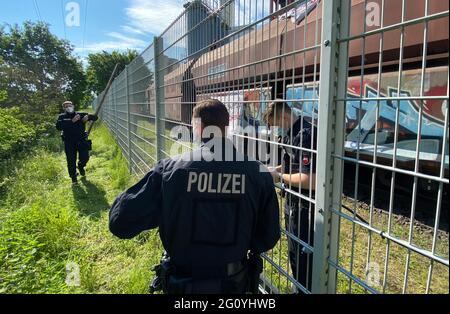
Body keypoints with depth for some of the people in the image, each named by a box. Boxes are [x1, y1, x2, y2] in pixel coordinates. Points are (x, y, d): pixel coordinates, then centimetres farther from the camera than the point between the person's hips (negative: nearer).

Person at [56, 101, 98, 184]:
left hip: (81, 140, 1)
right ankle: (73, 177, 22)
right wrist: (72, 121, -23)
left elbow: (95, 117, 7)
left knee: (85, 158, -2)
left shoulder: (81, 114, 6)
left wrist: (88, 117, -16)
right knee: (71, 161, 1)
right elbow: (58, 127, -16)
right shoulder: (62, 117, 2)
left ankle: (81, 166, 34)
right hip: (69, 142, -1)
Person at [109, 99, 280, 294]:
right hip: (236, 284, 1)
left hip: (182, 285, -1)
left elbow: (120, 223, -16)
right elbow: (269, 238, -7)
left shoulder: (170, 170, -21)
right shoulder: (259, 174, -17)